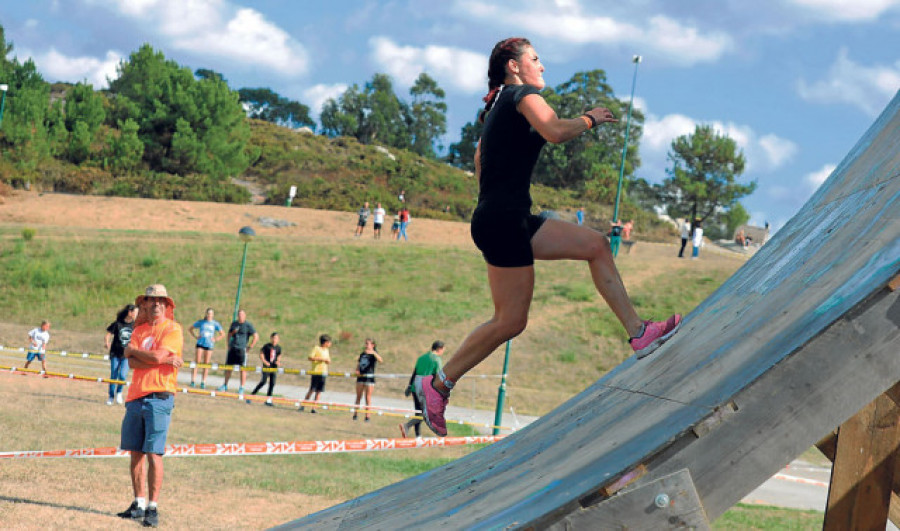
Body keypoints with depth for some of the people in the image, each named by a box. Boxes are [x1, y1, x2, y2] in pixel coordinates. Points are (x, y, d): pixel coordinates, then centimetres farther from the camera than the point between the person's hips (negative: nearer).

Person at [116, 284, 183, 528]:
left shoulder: (173, 329, -2)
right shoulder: (139, 330, 14)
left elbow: (157, 356, -16)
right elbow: (132, 362, -1)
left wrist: (132, 350, 0)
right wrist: (165, 360, -12)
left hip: (159, 397, -6)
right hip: (135, 396, 6)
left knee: (153, 454, -8)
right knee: (136, 453, 9)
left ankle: (153, 508, -5)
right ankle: (139, 505, 18)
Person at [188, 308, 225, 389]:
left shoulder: (215, 324, 5)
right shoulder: (201, 322, 5)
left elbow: (222, 334, 9)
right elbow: (190, 329, 14)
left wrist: (215, 339, -4)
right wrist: (195, 336, 2)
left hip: (209, 345, 1)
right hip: (200, 344, -1)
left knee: (206, 364, 2)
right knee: (197, 362, -8)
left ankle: (203, 382, 8)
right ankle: (193, 381, -8)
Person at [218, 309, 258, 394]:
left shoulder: (248, 325, -4)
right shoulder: (234, 323, 13)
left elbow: (256, 337, -7)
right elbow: (229, 334, 27)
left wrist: (250, 347, -8)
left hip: (242, 349, -5)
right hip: (232, 349, 5)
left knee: (243, 369, -5)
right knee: (228, 367, 9)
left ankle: (242, 388, 0)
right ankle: (225, 385, 21)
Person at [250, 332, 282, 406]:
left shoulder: (278, 348, 7)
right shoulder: (267, 346, -5)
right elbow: (261, 354, -3)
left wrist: (278, 362, 1)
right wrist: (265, 361, -14)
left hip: (274, 367, 5)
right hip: (266, 366, -5)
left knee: (272, 383, 2)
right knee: (264, 381, -13)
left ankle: (268, 399, 8)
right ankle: (252, 394, -3)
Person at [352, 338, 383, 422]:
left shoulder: (374, 354, -4)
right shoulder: (362, 354, 14)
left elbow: (381, 361, -23)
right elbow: (358, 364, 18)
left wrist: (373, 352, -32)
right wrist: (357, 371, -2)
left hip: (369, 377, -5)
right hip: (360, 377, 5)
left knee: (368, 398, -2)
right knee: (358, 397, 10)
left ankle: (367, 416, 2)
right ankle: (355, 414, 16)